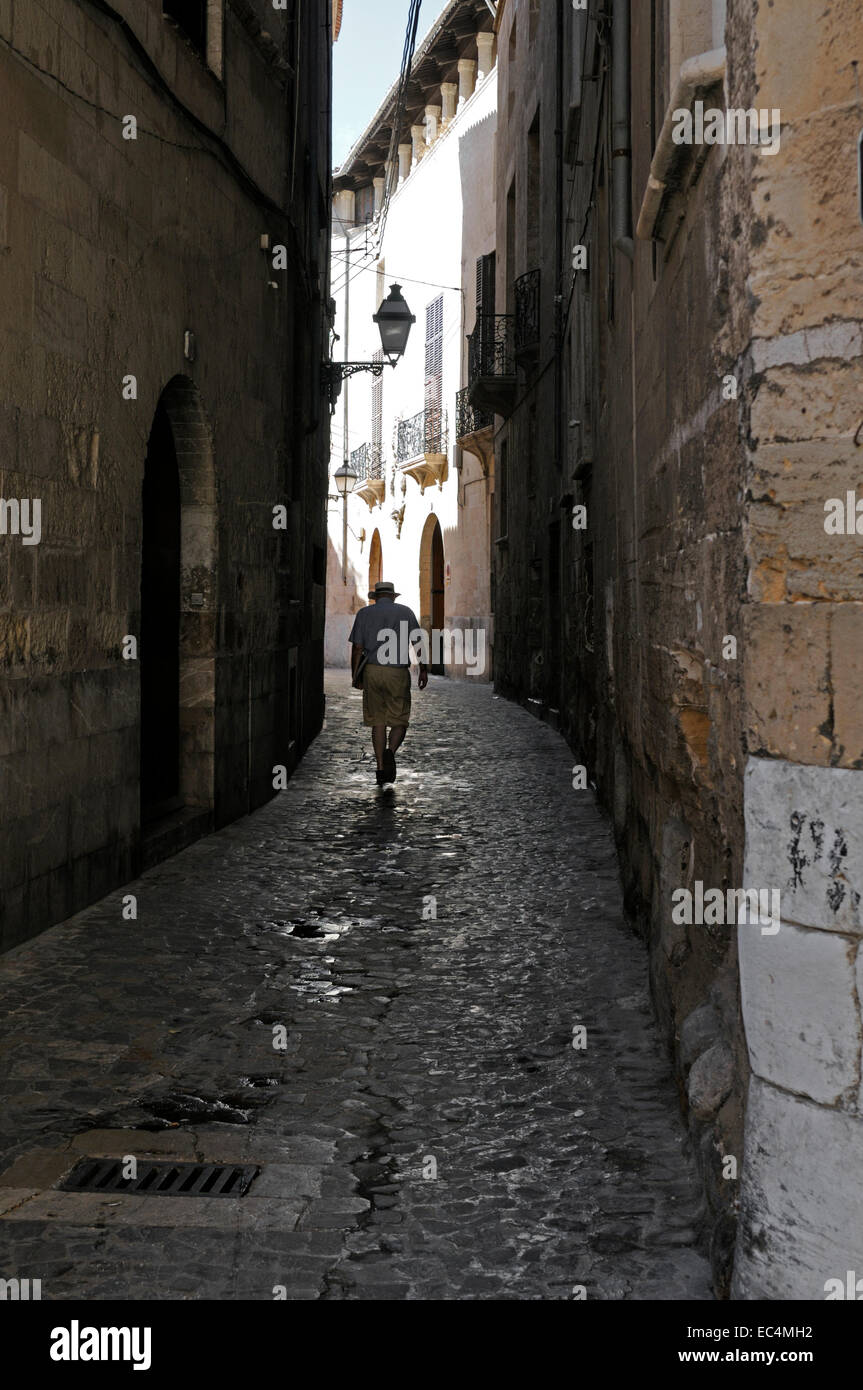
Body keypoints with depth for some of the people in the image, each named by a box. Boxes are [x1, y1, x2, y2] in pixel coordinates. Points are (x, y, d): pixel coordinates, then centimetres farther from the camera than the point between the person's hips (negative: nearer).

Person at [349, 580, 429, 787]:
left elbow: (357, 648, 2)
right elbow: (418, 643, -1)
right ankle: (390, 752, -23)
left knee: (378, 723, 9)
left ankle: (381, 769, 4)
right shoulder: (405, 612, 5)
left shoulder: (364, 613, 7)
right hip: (398, 673, -1)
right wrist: (424, 670, 3)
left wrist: (355, 675, 7)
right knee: (400, 722, 6)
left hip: (371, 671, 1)